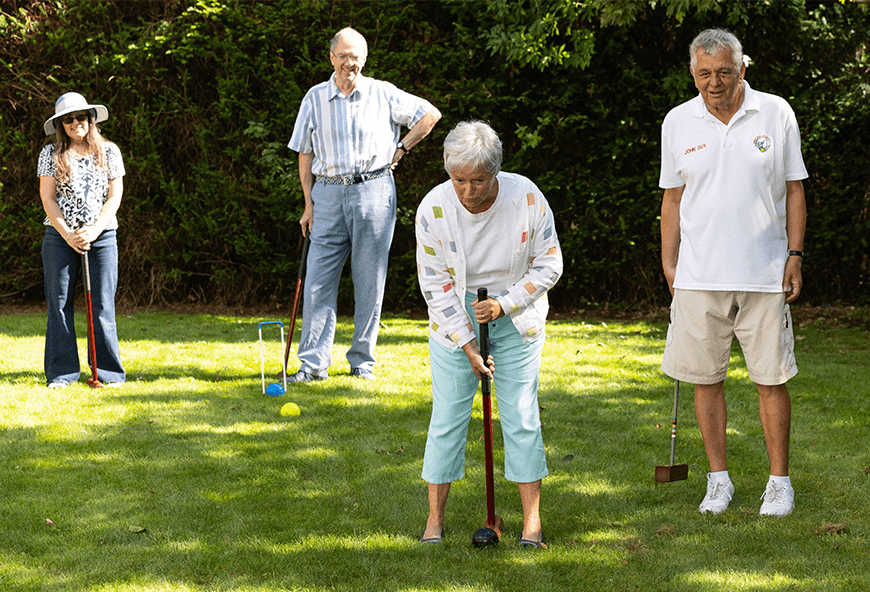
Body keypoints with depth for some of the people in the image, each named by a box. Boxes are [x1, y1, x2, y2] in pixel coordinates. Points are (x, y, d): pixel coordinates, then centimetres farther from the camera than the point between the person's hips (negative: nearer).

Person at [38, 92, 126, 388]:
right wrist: (68, 234, -9)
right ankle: (61, 373, 6)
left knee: (102, 305, -2)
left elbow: (114, 197, 2)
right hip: (59, 236, 0)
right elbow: (47, 198, 1)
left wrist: (93, 231, -10)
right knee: (59, 304, 0)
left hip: (102, 235, 0)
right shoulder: (50, 153, 4)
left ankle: (109, 372, 4)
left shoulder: (109, 151, 6)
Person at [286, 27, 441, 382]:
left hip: (373, 191, -1)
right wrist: (309, 204, 4)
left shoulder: (383, 94, 2)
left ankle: (363, 361, 11)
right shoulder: (315, 98, 7)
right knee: (319, 280, -4)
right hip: (328, 195, 2)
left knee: (370, 281, 1)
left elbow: (430, 115, 12)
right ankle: (313, 363, -1)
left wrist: (401, 149, 6)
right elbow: (305, 154, 10)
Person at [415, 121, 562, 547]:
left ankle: (532, 519, 7)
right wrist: (468, 345, -15)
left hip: (517, 316, 0)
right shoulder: (434, 209, -18)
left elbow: (548, 265, -6)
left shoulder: (526, 198, -18)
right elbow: (435, 285, -11)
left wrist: (504, 303, -18)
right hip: (455, 320, 0)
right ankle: (435, 518, 9)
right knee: (448, 416, -1)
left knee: (521, 415, -2)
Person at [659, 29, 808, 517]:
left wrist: (795, 255, -1)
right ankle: (719, 479, 18)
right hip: (699, 275, 2)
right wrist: (669, 265, 9)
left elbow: (794, 189, 6)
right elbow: (673, 198, 12)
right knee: (706, 379, 4)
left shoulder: (776, 114, 1)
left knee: (772, 378, 1)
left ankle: (780, 481, 13)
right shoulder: (678, 122, 5)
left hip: (764, 274, -1)